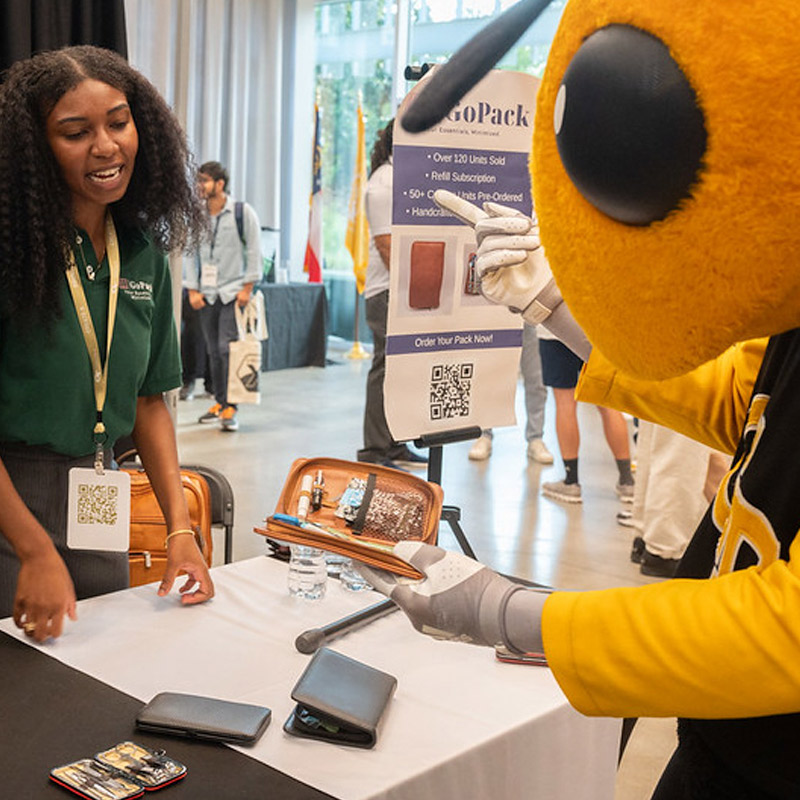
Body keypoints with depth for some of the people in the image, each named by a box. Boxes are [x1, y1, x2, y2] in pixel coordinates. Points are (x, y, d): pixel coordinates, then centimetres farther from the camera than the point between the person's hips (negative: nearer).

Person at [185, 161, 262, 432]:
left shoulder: (242, 212, -2)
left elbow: (254, 251, -2)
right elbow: (191, 253, 11)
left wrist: (247, 288, -8)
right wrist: (193, 290, 3)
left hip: (233, 292, -4)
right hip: (207, 294, 4)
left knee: (228, 348, -12)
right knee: (213, 351, 8)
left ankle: (230, 408, -8)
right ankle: (219, 402, 18)